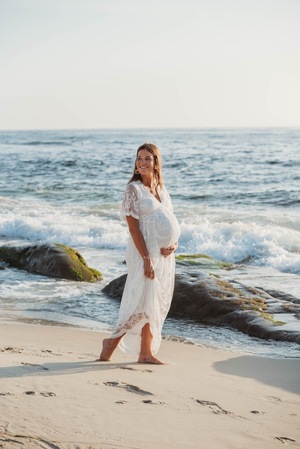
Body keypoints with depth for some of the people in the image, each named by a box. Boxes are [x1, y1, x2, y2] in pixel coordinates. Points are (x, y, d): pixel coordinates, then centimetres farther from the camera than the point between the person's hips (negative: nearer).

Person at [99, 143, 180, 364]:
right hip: (144, 252, -7)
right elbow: (133, 228, -15)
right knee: (144, 302, -8)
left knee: (157, 303, 9)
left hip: (165, 255, 7)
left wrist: (174, 243, -4)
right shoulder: (134, 189, -9)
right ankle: (113, 342, 7)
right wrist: (147, 259, -21)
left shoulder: (162, 190, 12)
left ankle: (146, 352, 15)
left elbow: (172, 222, 17)